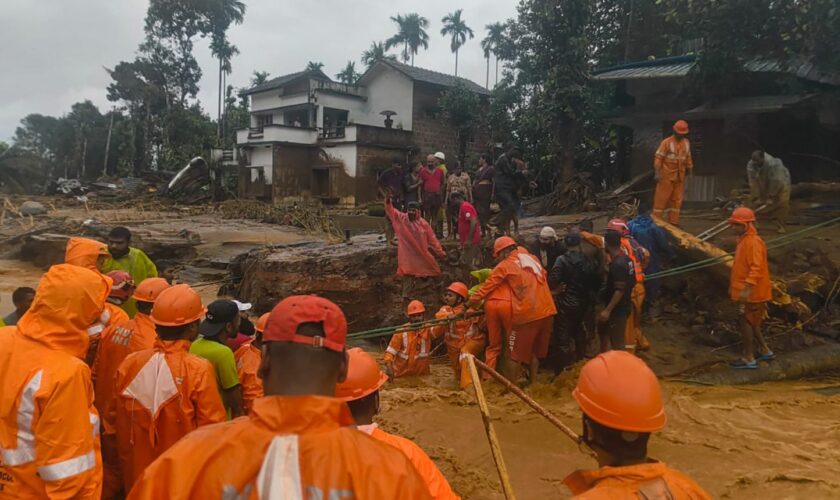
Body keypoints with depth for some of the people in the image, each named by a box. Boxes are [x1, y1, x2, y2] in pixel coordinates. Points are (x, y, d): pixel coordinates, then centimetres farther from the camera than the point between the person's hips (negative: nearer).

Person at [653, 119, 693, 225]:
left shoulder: (686, 142, 9)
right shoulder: (666, 142, -10)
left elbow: (688, 158, 17)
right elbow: (658, 158, -13)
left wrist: (689, 170, 17)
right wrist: (657, 173, -19)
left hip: (679, 177, 6)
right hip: (667, 176, -6)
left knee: (676, 199, 9)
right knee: (661, 198, -4)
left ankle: (673, 222, 15)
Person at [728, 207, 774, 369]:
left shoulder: (754, 242, -19)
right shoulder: (744, 240, 12)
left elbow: (756, 268, -28)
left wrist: (746, 288, -36)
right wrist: (734, 286, 23)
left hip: (752, 292, -10)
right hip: (746, 291, 10)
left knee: (746, 322, -1)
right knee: (751, 322, 19)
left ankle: (749, 359, 8)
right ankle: (765, 351, 31)